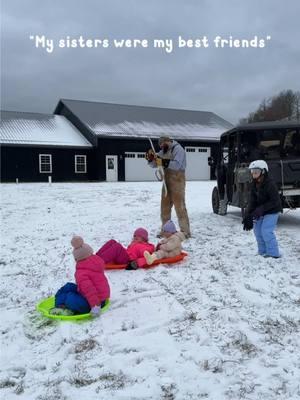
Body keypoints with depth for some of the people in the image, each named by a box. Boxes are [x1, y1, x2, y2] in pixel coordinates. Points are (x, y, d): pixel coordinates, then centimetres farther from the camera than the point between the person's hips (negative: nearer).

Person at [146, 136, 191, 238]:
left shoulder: (178, 149, -9)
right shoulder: (164, 151, 15)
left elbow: (177, 165, -23)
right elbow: (154, 165, 14)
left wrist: (163, 162, -28)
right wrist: (151, 157, -5)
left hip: (177, 181, -8)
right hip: (166, 181, 8)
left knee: (180, 206, -9)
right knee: (164, 206, 11)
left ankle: (185, 231, -5)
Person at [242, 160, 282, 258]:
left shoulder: (270, 184, -23)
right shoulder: (254, 185, -2)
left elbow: (275, 201, -23)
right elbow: (252, 201, -4)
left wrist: (261, 209, -28)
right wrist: (248, 215, -13)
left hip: (272, 211, -8)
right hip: (260, 212, 8)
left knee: (266, 231, -16)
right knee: (257, 230, 10)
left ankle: (273, 253, -4)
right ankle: (262, 252, 24)